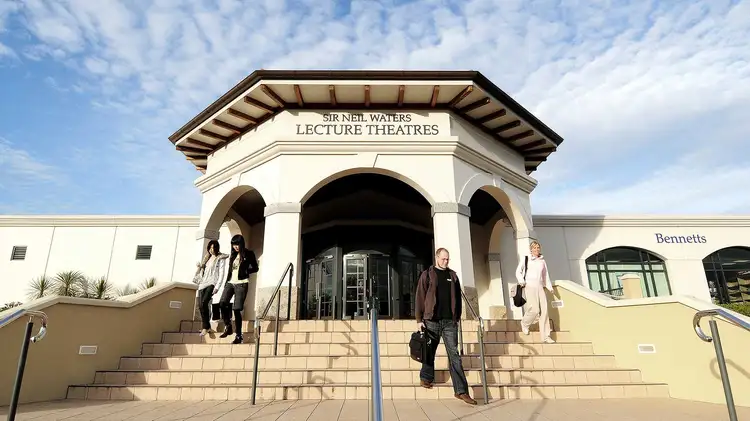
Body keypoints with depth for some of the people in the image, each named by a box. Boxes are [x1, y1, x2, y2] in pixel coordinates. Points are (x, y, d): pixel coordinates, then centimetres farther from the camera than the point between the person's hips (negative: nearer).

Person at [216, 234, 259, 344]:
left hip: (241, 284, -5)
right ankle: (228, 328, 3)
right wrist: (226, 282, 13)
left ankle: (238, 336, 0)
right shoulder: (233, 255, 20)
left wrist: (244, 272, -11)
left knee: (236, 309, -8)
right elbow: (230, 270, 20)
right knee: (222, 303, -15)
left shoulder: (248, 254, 3)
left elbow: (255, 268, 1)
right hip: (230, 283, 5)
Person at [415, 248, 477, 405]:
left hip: (450, 321, 3)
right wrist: (419, 319, -6)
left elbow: (457, 297, 14)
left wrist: (458, 317, 9)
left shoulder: (452, 276, 12)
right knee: (429, 351, 9)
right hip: (432, 320, -2)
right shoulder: (427, 275, 1)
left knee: (454, 354, 0)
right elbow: (420, 297, -2)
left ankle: (461, 390, 0)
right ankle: (426, 378, 31)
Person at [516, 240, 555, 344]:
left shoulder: (542, 261, 17)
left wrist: (549, 287, 14)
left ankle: (546, 336, 1)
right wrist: (521, 281, -6)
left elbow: (545, 275, 23)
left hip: (540, 287, 4)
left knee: (544, 311, -4)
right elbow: (518, 271, 8)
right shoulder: (526, 259, 6)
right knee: (534, 309, -15)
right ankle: (524, 323, 15)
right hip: (529, 286, -4)